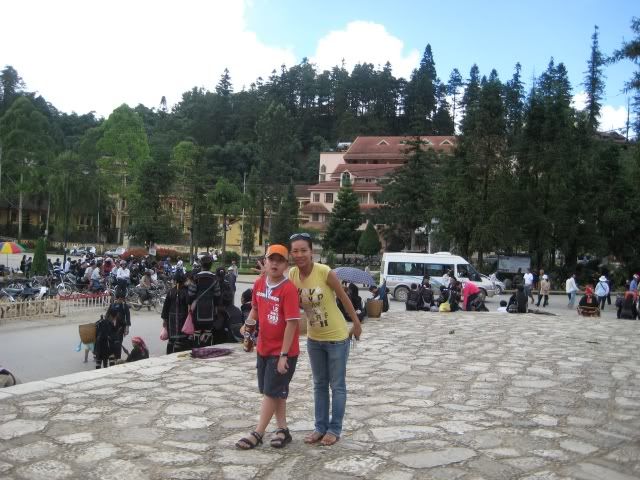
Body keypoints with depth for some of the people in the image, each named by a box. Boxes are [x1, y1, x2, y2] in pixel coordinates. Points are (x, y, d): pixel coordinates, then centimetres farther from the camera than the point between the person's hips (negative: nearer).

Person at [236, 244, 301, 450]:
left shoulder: (288, 289, -21)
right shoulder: (259, 284, 1)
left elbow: (292, 323, -22)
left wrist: (283, 355, -22)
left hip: (282, 351, -7)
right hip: (263, 348, 8)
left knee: (271, 392, 2)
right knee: (272, 391, 15)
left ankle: (258, 434, 12)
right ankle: (283, 430, 29)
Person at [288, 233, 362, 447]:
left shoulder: (324, 272, -23)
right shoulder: (292, 274, -8)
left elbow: (344, 297, -10)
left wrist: (356, 323, 0)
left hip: (337, 337, -5)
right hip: (314, 339, 5)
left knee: (337, 385, 8)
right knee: (319, 385, 17)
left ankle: (334, 429, 21)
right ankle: (320, 427, 30)